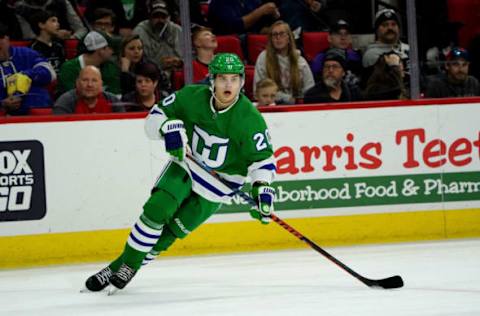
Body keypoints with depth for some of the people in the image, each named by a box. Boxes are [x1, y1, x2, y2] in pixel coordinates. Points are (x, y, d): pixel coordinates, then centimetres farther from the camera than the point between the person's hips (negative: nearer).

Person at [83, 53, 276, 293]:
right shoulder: (193, 97, -14)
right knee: (157, 208, -19)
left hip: (218, 184, -2)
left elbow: (263, 158, -15)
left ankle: (128, 266, 9)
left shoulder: (249, 118, -21)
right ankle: (126, 259, -6)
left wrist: (262, 189, -30)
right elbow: (155, 116, -4)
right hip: (185, 165, 2)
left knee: (171, 230, -6)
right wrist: (168, 127, -26)